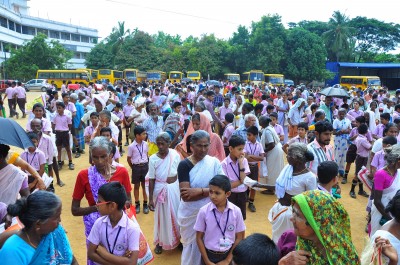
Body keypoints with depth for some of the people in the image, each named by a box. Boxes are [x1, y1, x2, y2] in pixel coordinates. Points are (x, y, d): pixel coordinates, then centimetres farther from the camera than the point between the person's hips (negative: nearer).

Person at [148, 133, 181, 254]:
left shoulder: (175, 155, -10)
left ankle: (177, 239, 37)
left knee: (176, 215, 15)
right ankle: (160, 242, 34)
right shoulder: (153, 158, -13)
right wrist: (150, 198, -6)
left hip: (175, 188, 1)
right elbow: (151, 180, -8)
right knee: (162, 217, 12)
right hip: (160, 190, -1)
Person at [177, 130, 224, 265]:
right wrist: (209, 191, -20)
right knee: (192, 245, 14)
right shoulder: (184, 164, -12)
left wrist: (200, 190, -22)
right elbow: (186, 196, -20)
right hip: (191, 213, -2)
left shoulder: (214, 162, -4)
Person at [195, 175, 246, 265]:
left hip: (227, 255, 1)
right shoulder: (203, 211, -16)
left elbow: (239, 238, -4)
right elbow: (199, 238, -7)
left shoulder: (236, 211, -14)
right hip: (208, 255, 0)